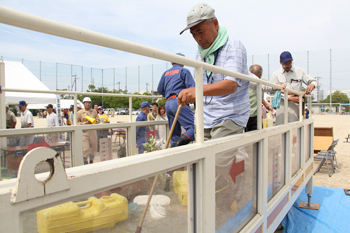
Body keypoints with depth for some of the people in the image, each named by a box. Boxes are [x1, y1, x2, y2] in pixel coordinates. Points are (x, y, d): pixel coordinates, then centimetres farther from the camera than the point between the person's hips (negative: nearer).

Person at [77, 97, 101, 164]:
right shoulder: (80, 112, 1)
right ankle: (85, 162, 7)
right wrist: (85, 123, -14)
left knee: (94, 147, 8)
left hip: (93, 131, 4)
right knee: (85, 148, -8)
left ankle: (91, 161, 25)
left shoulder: (94, 112, 12)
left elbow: (98, 120, 14)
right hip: (84, 132, -4)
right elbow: (77, 122, -1)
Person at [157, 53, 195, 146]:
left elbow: (160, 90, 23)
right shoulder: (184, 71, 9)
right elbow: (191, 88, -3)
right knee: (192, 127, -15)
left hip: (168, 104, 7)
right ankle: (179, 143, -37)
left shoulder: (166, 73, 24)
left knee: (175, 133, 10)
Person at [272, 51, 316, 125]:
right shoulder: (276, 74, 8)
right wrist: (291, 98, -14)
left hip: (295, 106, 0)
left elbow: (313, 81, 13)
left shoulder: (300, 71, 11)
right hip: (282, 106, 0)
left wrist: (311, 85, -14)